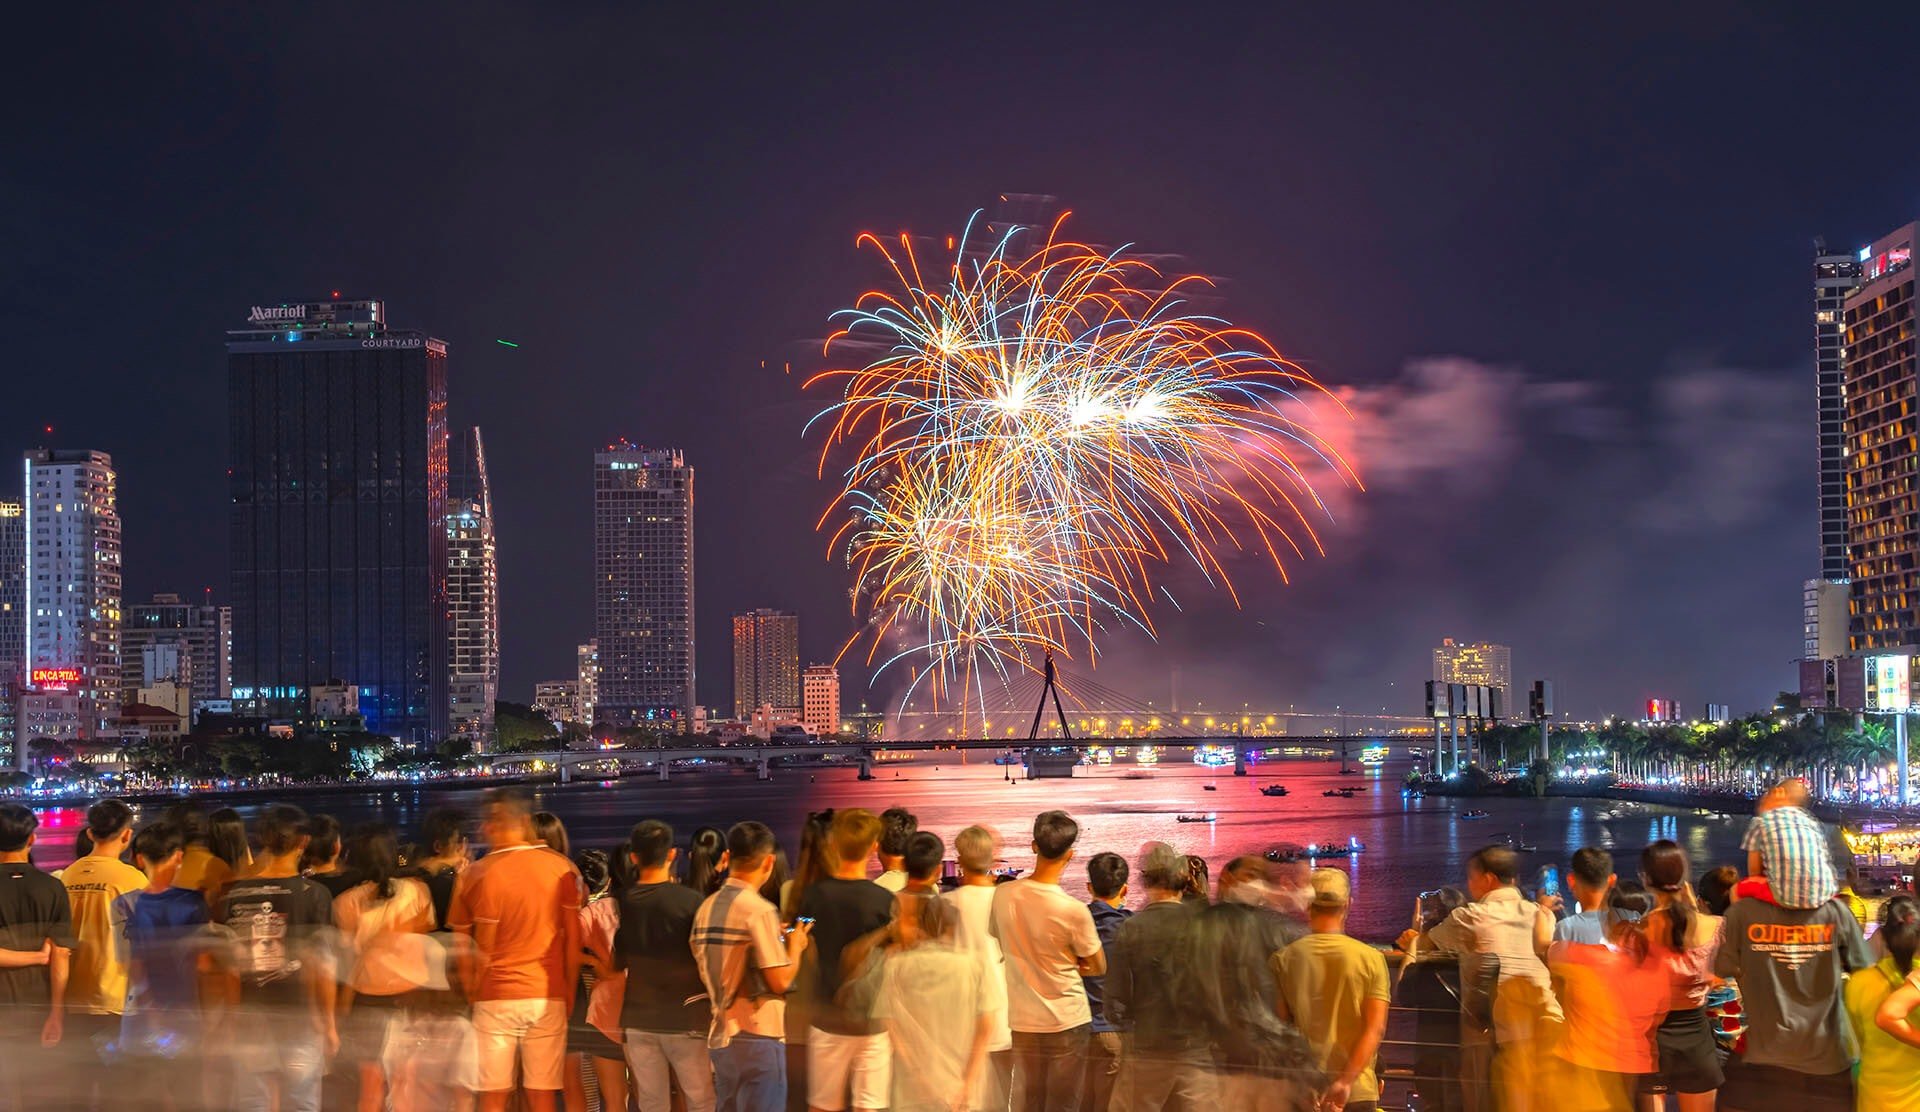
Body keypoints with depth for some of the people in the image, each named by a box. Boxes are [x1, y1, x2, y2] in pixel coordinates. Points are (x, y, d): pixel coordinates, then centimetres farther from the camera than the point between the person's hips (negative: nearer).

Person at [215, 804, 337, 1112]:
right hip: (299, 1021, -3)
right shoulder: (313, 895, -9)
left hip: (250, 1021, 3)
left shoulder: (235, 896, -1)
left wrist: (231, 1017, 13)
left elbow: (228, 966, 2)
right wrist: (329, 1022, 4)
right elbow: (322, 965, -6)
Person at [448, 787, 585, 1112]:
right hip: (548, 997, 2)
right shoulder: (562, 869, -1)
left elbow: (464, 950, -2)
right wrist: (569, 992, 10)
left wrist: (472, 994, 9)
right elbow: (574, 941, 1)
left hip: (495, 999, -1)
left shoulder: (476, 875, -5)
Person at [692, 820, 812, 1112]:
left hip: (719, 1035, 7)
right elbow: (779, 981, -17)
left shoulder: (706, 908, 7)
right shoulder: (759, 910, -15)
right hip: (758, 1036, -7)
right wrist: (795, 945, 2)